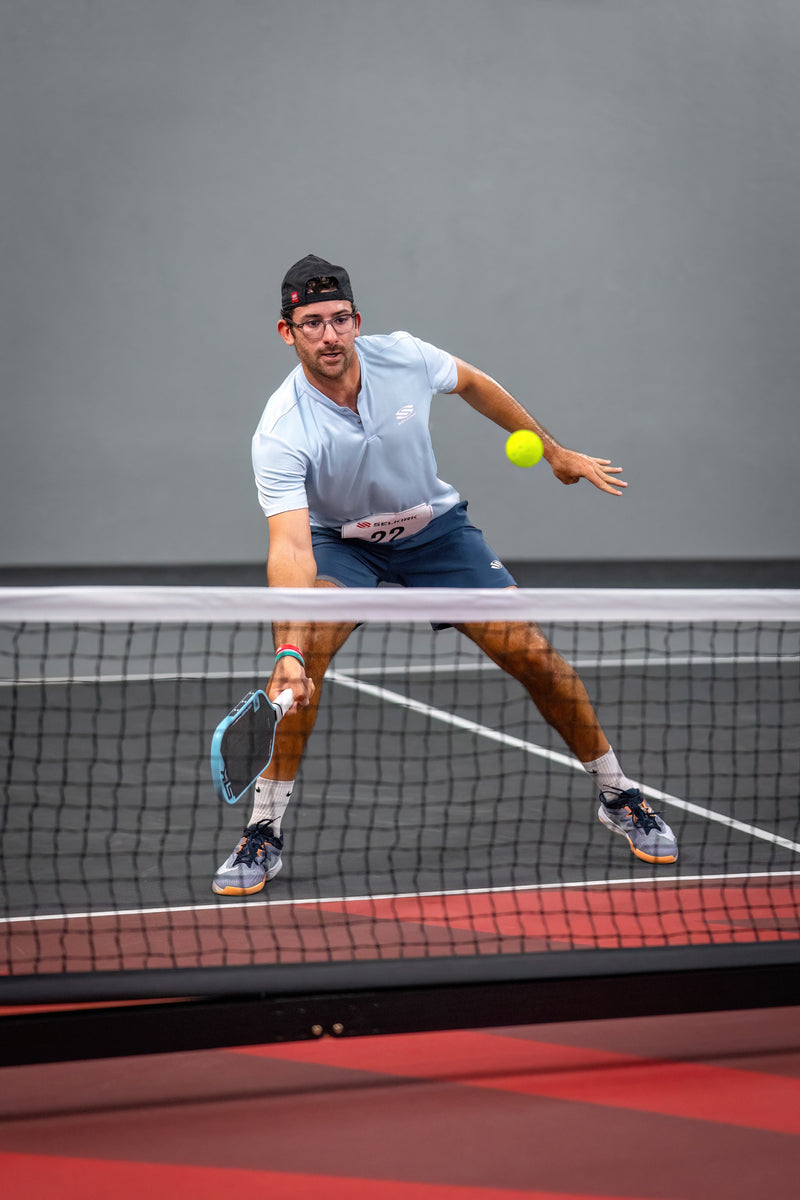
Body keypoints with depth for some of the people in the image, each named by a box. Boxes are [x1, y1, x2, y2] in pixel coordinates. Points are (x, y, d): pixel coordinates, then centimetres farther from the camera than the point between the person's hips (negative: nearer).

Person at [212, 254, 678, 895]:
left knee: (533, 654, -7)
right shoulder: (280, 436, -30)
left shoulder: (402, 357, -21)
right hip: (340, 541, -2)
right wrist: (288, 653, -53)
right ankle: (265, 831, -17)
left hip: (436, 528, 2)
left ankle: (617, 794, 16)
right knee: (304, 651, -30)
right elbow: (289, 547, -39)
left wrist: (555, 451, 11)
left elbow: (472, 384, 3)